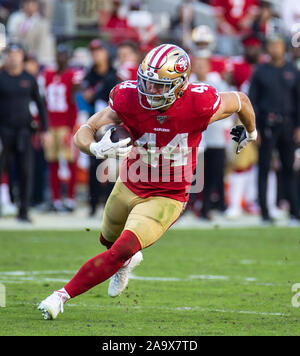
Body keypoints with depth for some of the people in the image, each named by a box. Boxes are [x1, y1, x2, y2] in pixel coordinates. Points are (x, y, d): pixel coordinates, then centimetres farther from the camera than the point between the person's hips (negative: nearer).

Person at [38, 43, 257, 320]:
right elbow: (82, 134, -22)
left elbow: (241, 101, -6)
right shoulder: (129, 99, -24)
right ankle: (128, 261, 66)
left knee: (120, 252, -21)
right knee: (109, 240, 30)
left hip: (167, 199, -3)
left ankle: (63, 295, -10)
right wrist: (97, 148, -47)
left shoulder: (200, 105, -27)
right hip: (129, 187, 4)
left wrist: (250, 131, 16)